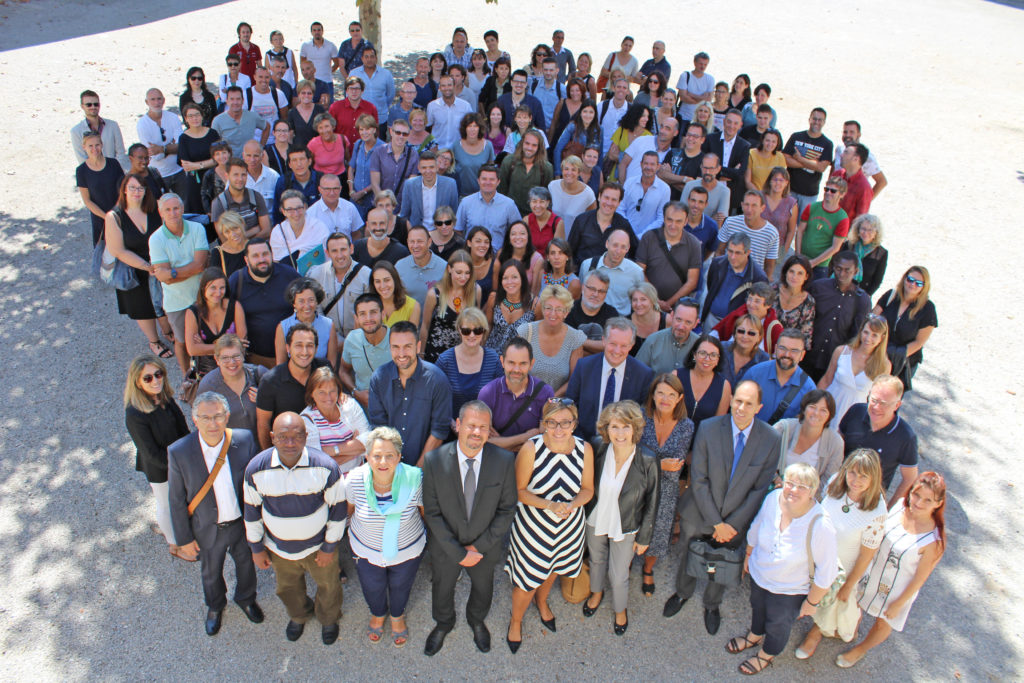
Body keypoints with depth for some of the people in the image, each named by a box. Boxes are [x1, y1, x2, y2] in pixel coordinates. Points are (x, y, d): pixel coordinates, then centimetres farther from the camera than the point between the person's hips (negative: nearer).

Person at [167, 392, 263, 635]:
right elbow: (177, 500, -12)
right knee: (211, 573, 26)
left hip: (243, 523, 1)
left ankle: (246, 599, 59)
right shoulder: (179, 452, -26)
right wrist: (185, 537, -5)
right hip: (208, 530, -1)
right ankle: (215, 606, 59)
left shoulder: (244, 440, -23)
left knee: (246, 564, 27)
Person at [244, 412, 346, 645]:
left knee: (328, 586, 23)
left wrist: (329, 546, -8)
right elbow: (252, 510, -5)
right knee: (288, 589, 28)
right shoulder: (256, 468, -21)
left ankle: (328, 619, 57)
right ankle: (299, 616, 63)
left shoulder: (325, 466, -27)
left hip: (318, 545, -2)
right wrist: (257, 547, 2)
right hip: (278, 547, 2)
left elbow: (337, 508, -14)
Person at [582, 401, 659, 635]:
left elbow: (651, 503, -12)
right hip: (595, 521, 2)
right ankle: (597, 592, 58)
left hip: (626, 528, -2)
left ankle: (620, 609, 46)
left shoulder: (647, 460, -26)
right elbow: (588, 487, -2)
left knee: (618, 576, 13)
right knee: (596, 560, 27)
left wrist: (644, 537, -5)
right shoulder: (599, 451, -20)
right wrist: (584, 514, 5)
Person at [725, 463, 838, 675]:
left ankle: (767, 655, 58)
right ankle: (755, 636, 66)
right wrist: (749, 555, 12)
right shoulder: (773, 498, -24)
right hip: (758, 574, 4)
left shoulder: (821, 526, -38)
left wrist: (811, 602, -11)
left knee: (777, 625, 26)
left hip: (789, 592, -4)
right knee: (757, 607, 33)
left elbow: (827, 570, -23)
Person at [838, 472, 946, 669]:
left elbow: (920, 578, -19)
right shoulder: (900, 505, -21)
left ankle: (861, 649, 52)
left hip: (897, 588, -4)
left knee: (883, 622, 23)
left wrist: (897, 605, -9)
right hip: (873, 570, 4)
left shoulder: (933, 540, -33)